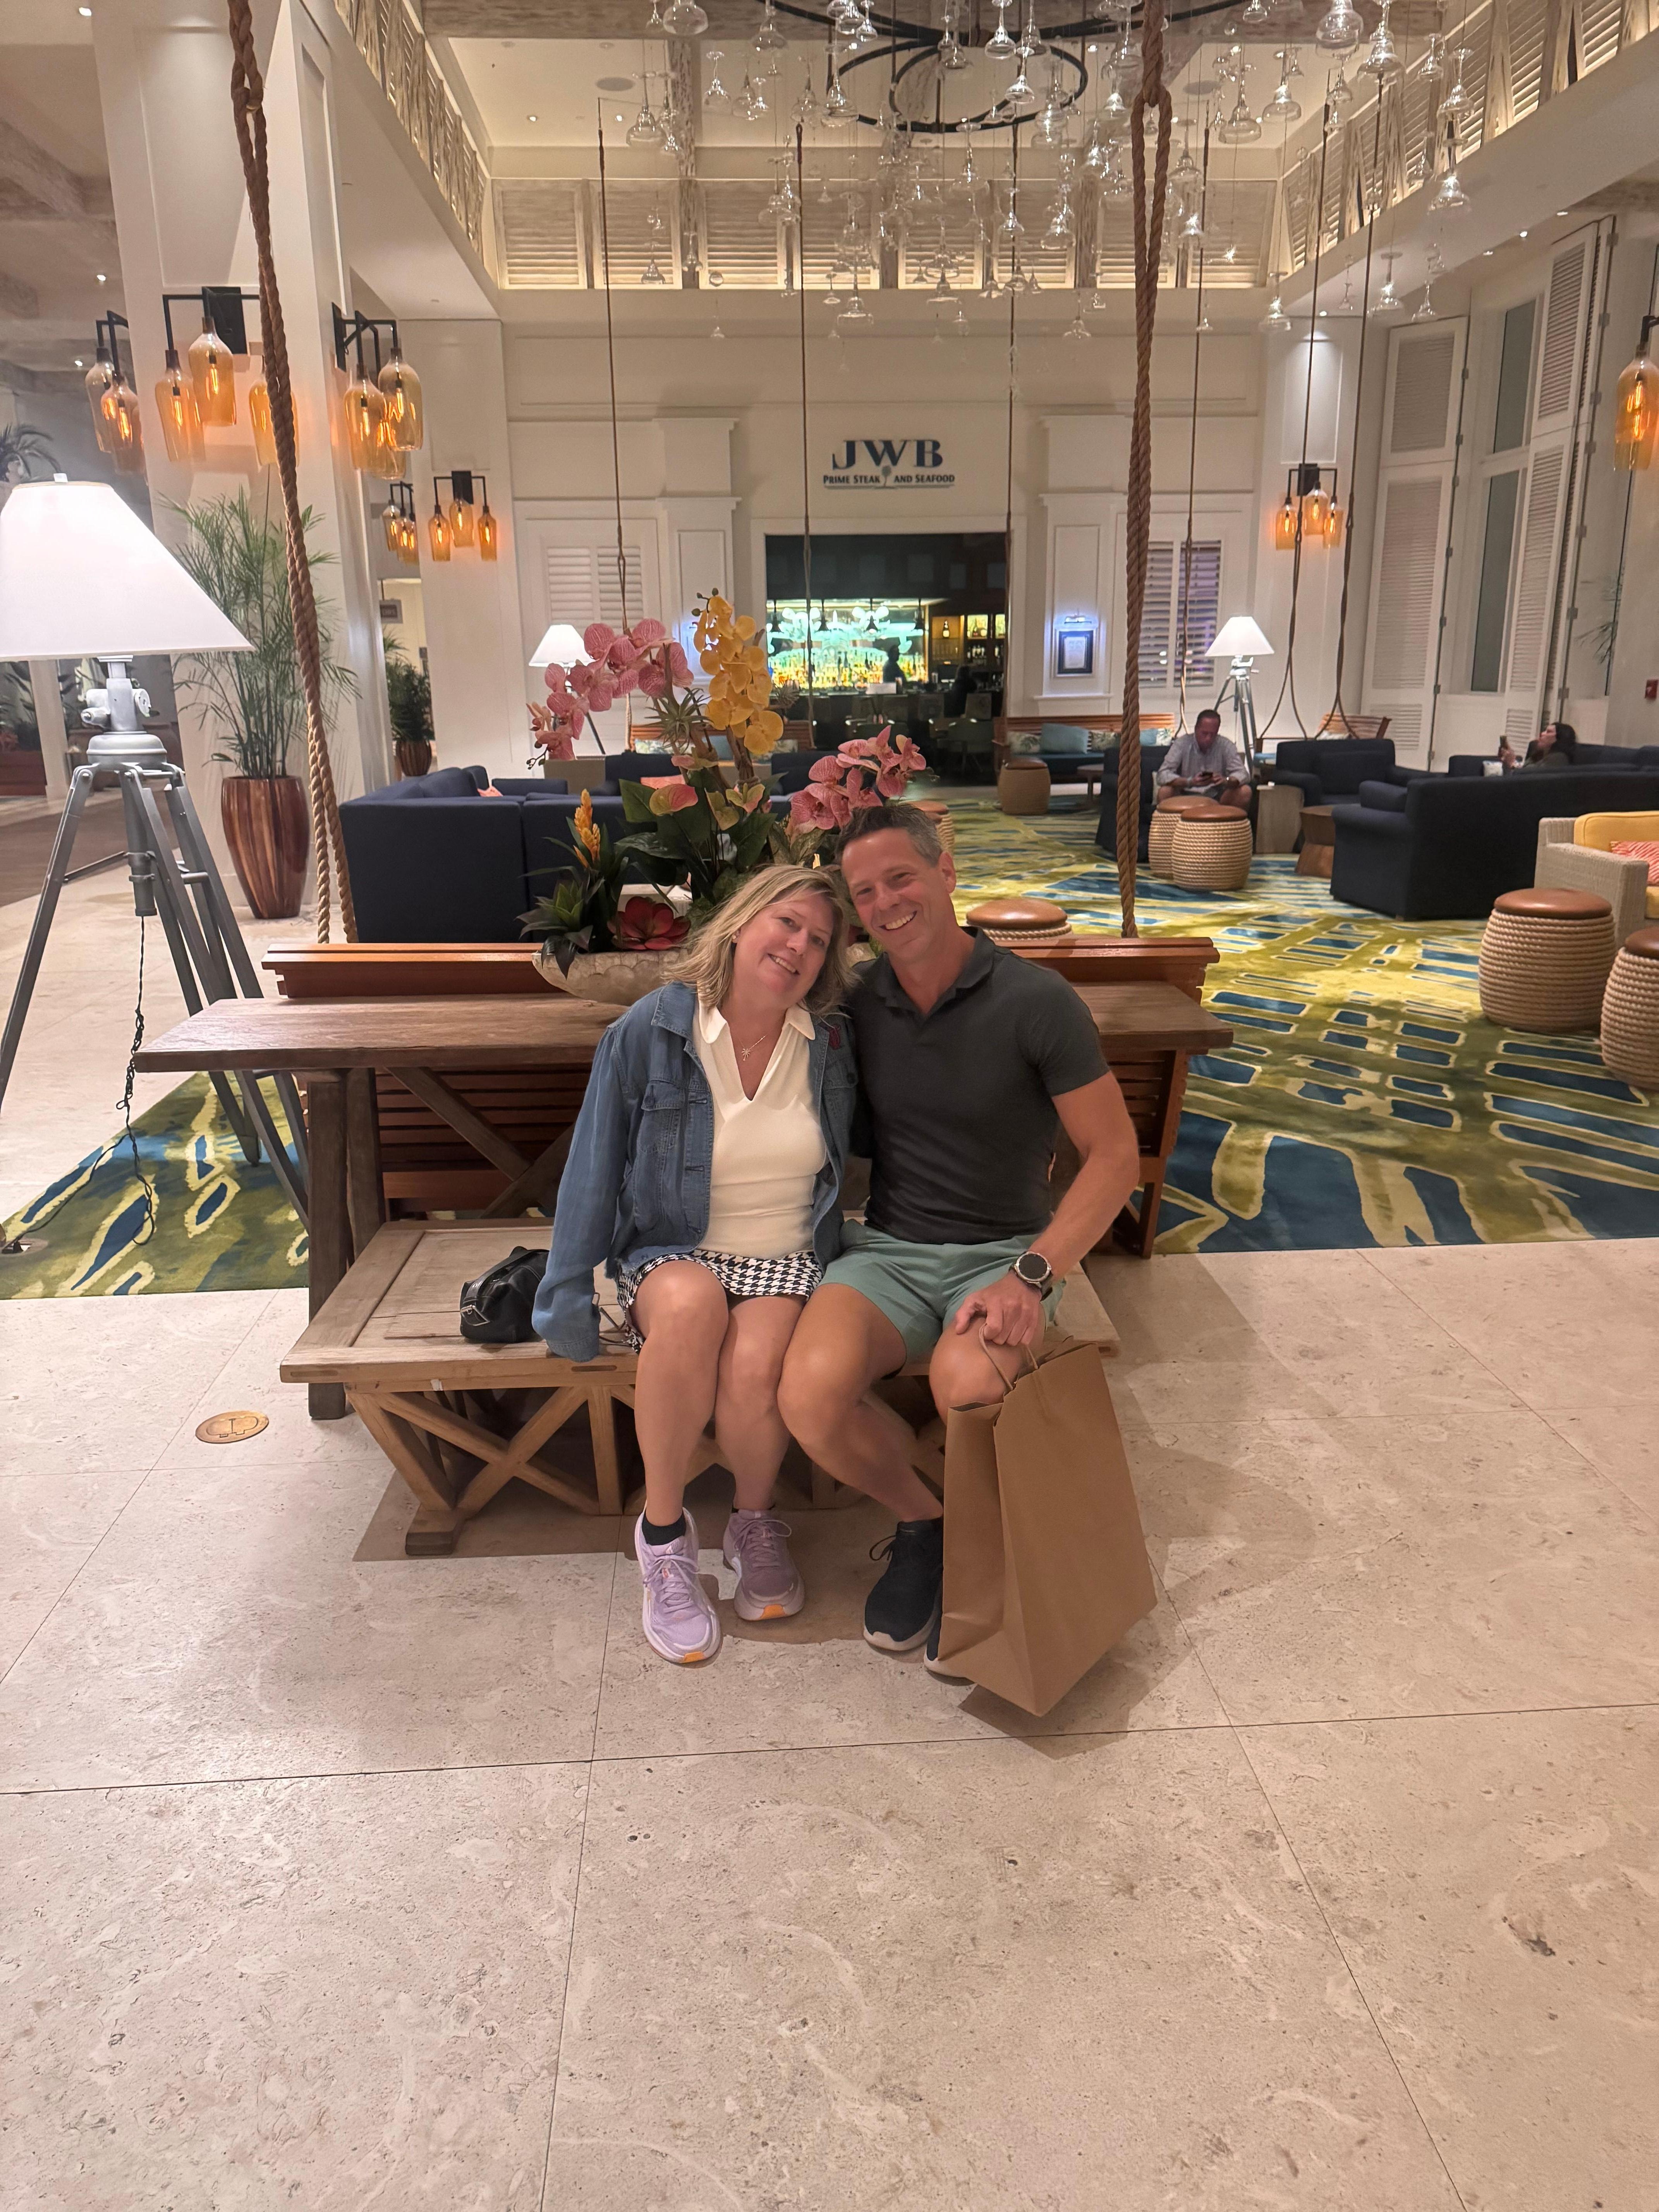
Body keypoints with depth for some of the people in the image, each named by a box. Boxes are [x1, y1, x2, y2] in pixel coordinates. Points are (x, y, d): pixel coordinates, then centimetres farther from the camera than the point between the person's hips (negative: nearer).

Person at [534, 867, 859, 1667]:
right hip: (671, 1255, -1)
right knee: (691, 1304, -37)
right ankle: (663, 1533, -16)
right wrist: (567, 1290, -2)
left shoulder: (830, 1046, 1)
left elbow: (848, 1160, 14)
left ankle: (755, 1524, 2)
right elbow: (595, 1167, -2)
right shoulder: (649, 1031, -6)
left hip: (788, 1261, 1)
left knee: (753, 1369, -32)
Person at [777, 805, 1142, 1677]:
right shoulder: (856, 1004, 5)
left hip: (1001, 1252, -3)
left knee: (967, 1383, -37)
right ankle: (921, 1520, 6)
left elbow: (1115, 1158, -7)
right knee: (812, 1391, -28)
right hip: (888, 1247, 3)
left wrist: (1032, 1276, -19)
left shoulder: (1037, 1002, -8)